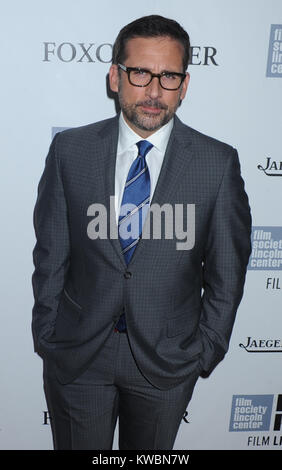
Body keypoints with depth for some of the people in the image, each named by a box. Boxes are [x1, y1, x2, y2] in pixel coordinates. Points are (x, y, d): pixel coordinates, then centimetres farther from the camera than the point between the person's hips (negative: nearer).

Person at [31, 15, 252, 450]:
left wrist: (206, 351, 1)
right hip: (77, 353, 1)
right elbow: (50, 253, -1)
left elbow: (226, 272, -3)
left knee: (151, 450, 22)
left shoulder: (218, 163, -10)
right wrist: (46, 336, 3)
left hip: (167, 359, 0)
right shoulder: (70, 150, -6)